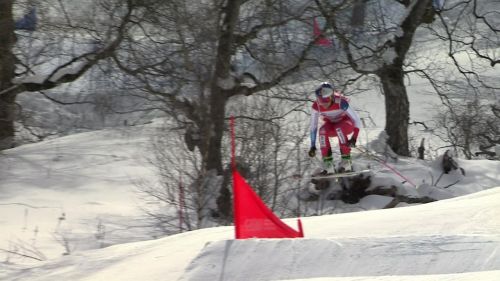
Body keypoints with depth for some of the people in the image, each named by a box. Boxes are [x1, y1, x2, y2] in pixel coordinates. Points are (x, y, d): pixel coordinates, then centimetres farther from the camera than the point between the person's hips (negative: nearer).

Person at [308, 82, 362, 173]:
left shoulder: (341, 102, -34)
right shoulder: (316, 106, -24)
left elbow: (357, 120, -31)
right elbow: (313, 126, -14)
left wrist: (354, 138, -43)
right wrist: (313, 146, -16)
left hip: (347, 122, -3)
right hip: (331, 124, 3)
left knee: (339, 129, -36)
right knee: (322, 131, -29)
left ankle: (346, 161, -31)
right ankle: (327, 162, -20)